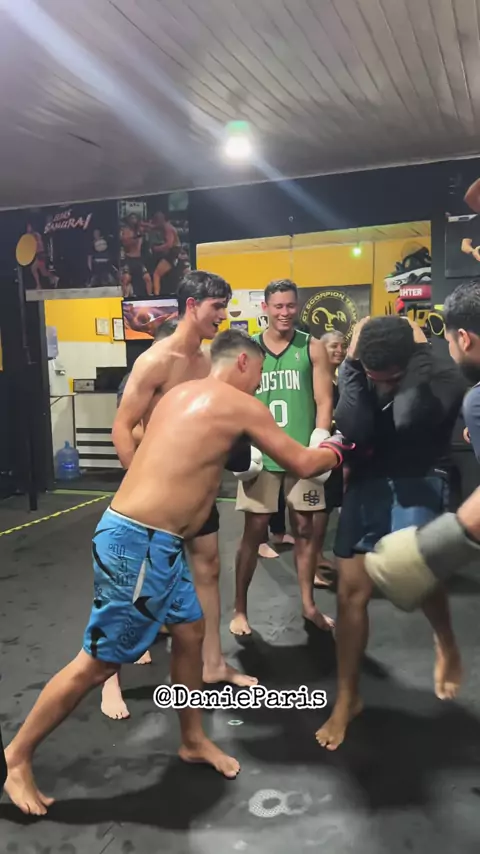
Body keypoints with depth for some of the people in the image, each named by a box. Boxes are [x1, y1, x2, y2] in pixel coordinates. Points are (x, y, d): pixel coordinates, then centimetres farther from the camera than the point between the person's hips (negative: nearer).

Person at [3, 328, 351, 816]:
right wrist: (334, 450, 19)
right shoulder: (241, 406, -9)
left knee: (190, 632, 19)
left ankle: (193, 741, 37)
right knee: (99, 662, 4)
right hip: (138, 543, -9)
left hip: (154, 540, 9)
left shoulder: (184, 393, 13)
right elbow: (301, 465, -3)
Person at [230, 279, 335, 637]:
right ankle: (240, 609, 19)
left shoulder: (313, 348, 3)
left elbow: (324, 401, 0)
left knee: (305, 528, 10)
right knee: (254, 531, 5)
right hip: (260, 453, 0)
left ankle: (308, 604, 27)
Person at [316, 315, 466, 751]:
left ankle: (446, 642, 10)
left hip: (417, 480, -4)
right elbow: (354, 430, -14)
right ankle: (347, 699, 21)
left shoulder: (443, 374, -13)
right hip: (367, 481, 4)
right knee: (352, 590, 3)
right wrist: (353, 366, -18)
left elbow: (408, 417, -31)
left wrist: (418, 353, -22)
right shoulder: (359, 368, -2)